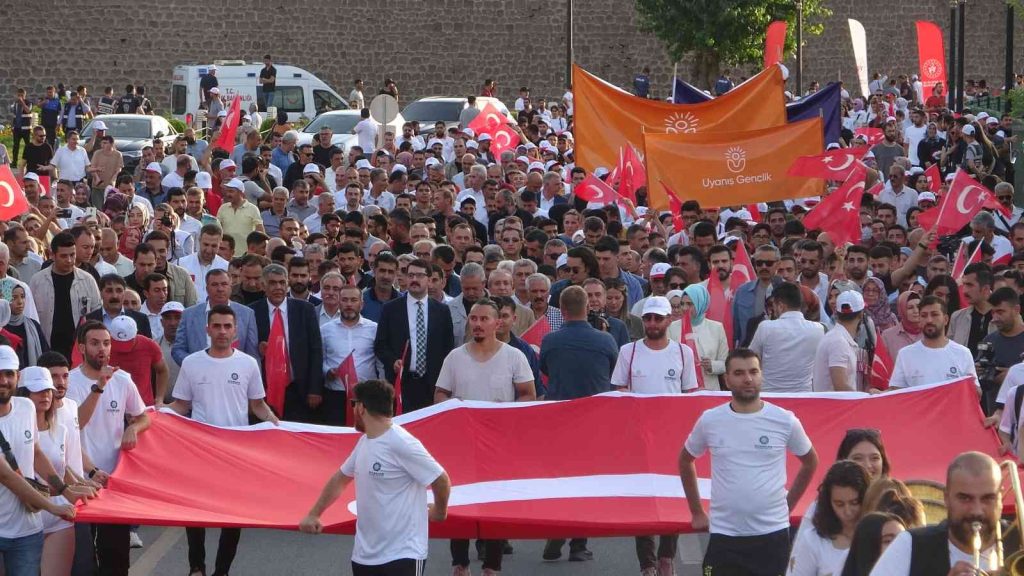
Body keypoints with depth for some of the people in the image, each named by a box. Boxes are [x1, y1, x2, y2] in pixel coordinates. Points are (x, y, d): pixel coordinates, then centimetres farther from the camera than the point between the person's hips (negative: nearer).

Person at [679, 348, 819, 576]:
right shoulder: (709, 421, -1)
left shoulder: (785, 421, -3)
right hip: (724, 534, 0)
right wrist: (696, 512, 15)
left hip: (772, 533, 0)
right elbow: (685, 460, 16)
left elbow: (810, 461, 14)